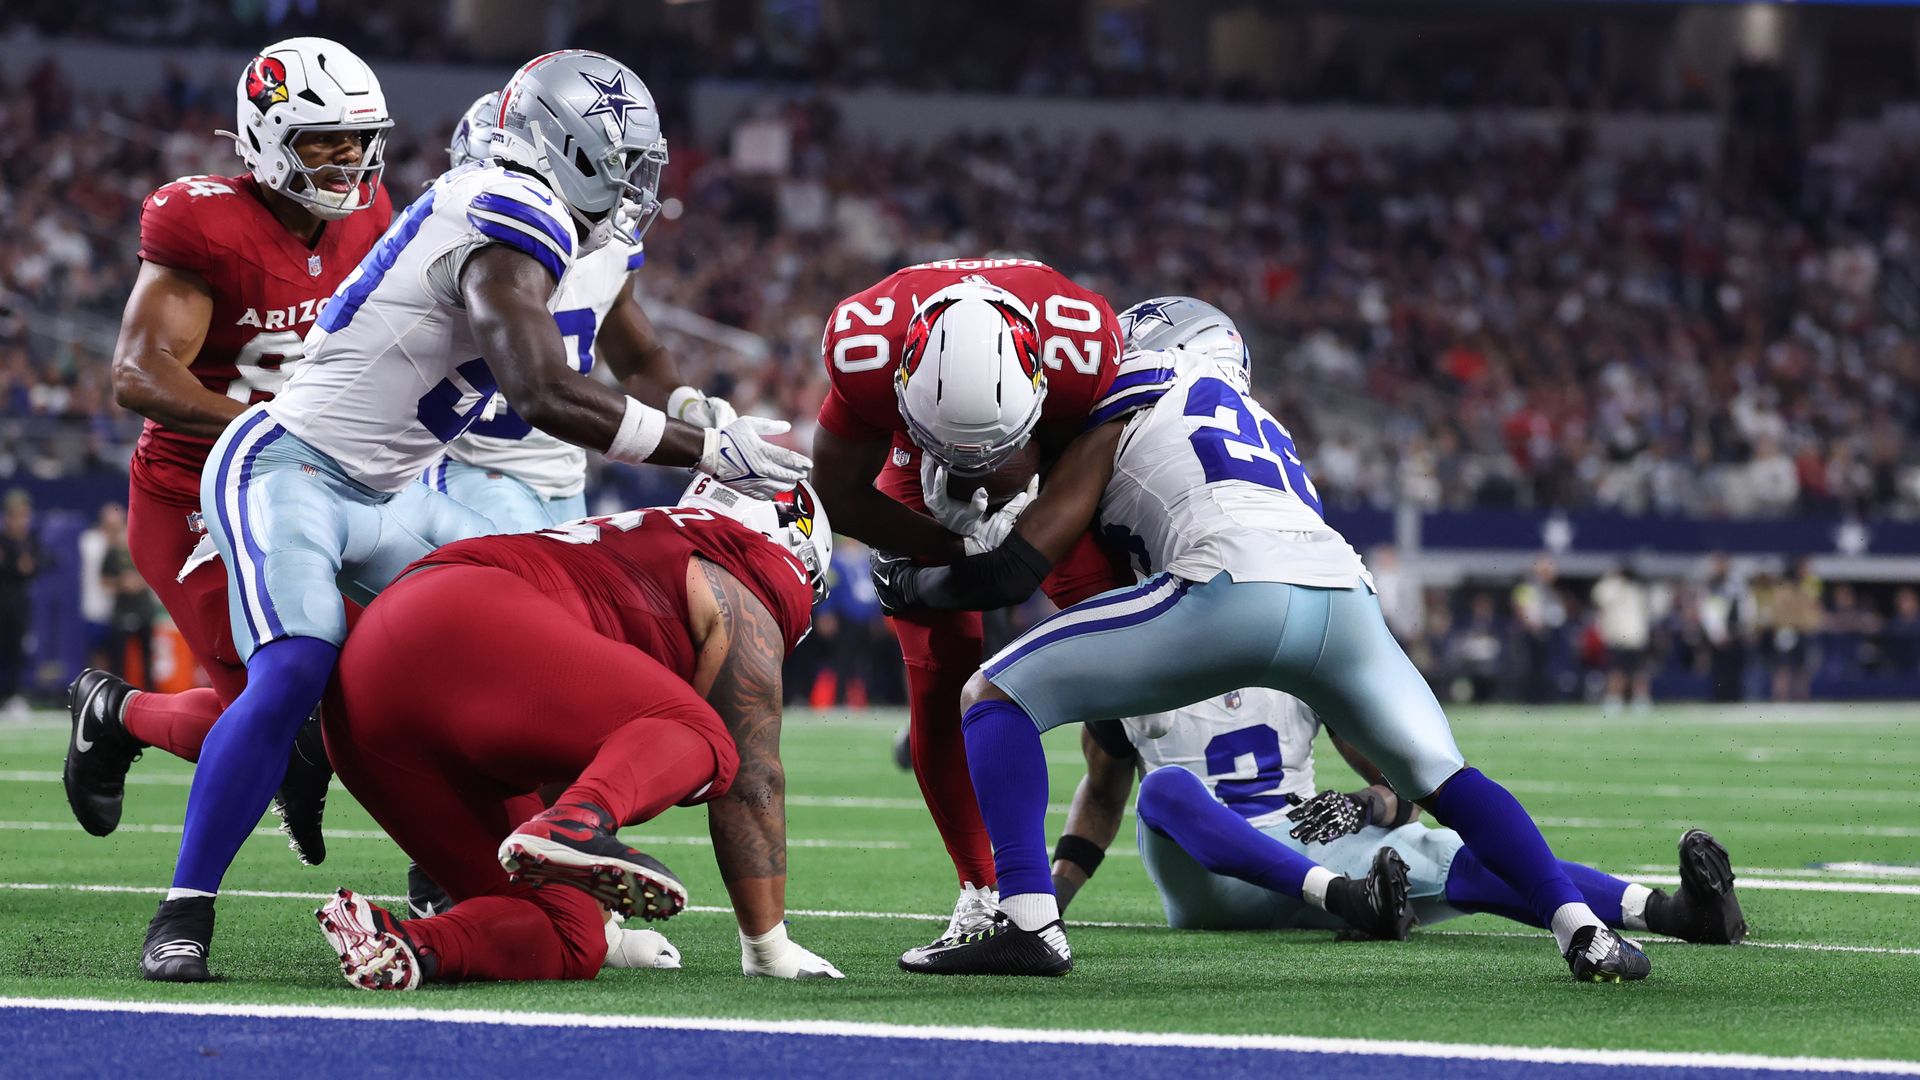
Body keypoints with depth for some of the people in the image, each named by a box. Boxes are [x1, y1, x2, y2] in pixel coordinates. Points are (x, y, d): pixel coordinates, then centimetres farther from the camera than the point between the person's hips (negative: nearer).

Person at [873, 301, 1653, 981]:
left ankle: (1028, 921, -10)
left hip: (1237, 588, -6)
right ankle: (1581, 931, 9)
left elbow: (1014, 570, 19)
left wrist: (912, 583, 35)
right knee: (1444, 780, 25)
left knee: (996, 695, 5)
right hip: (1344, 594, 6)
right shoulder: (1265, 428, 40)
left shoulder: (1120, 431, 23)